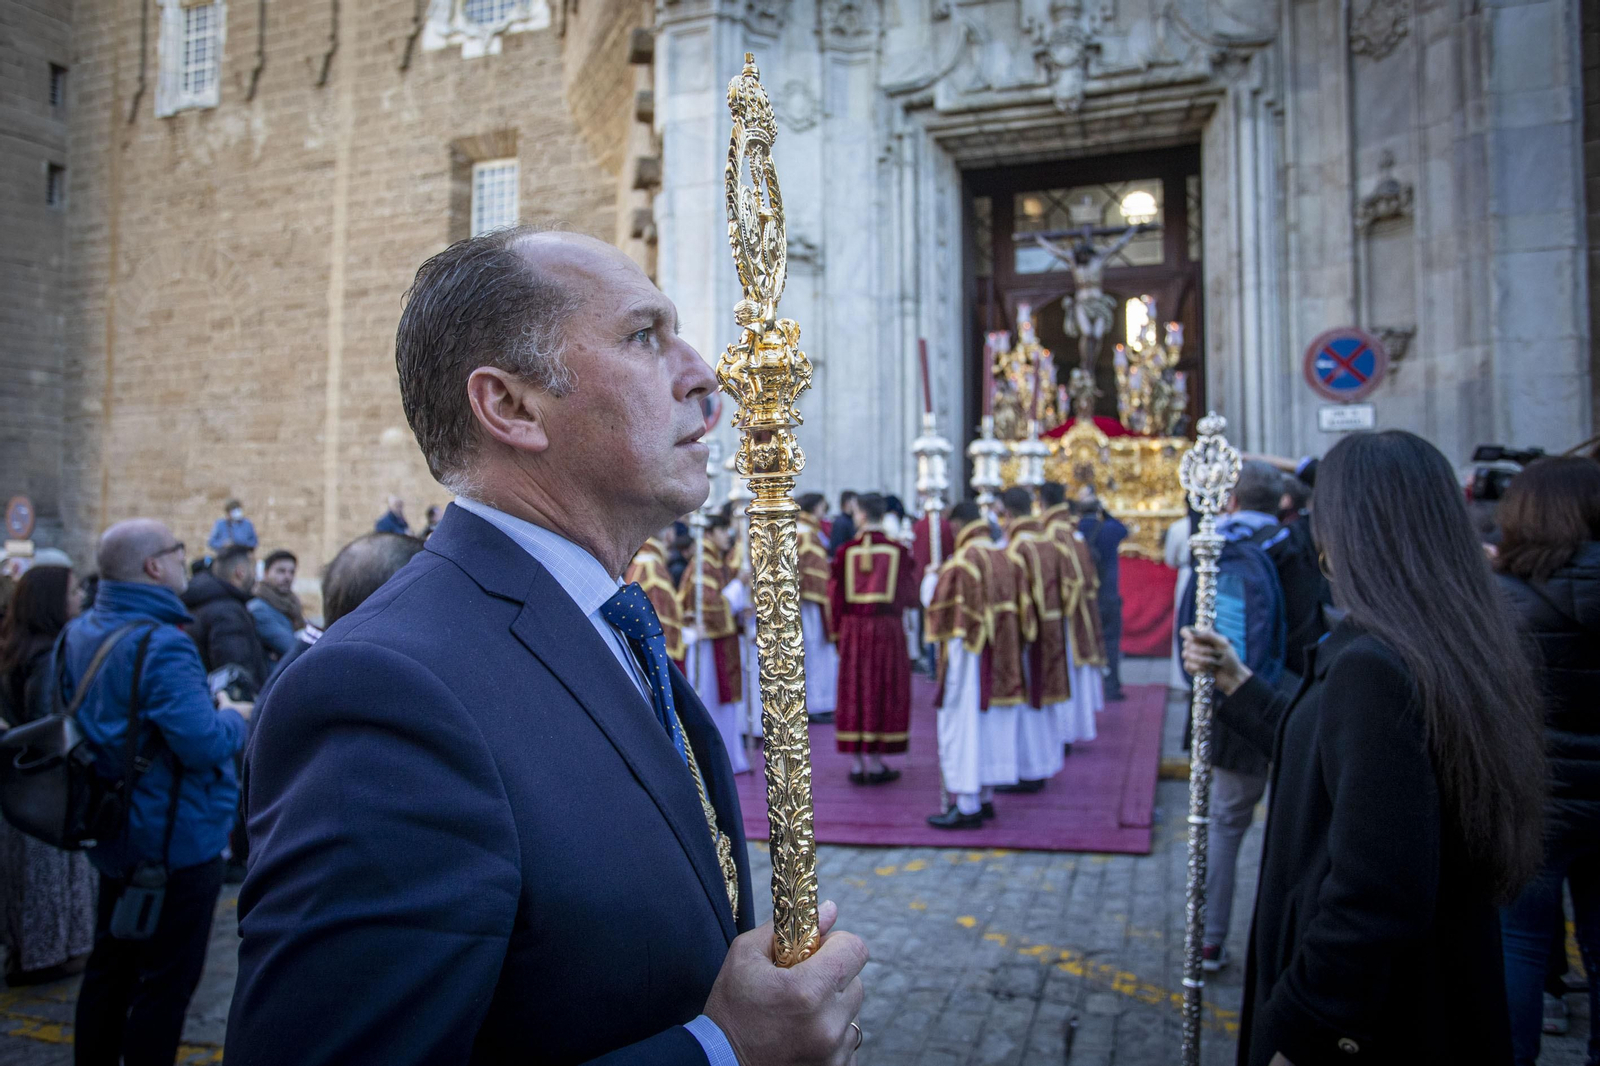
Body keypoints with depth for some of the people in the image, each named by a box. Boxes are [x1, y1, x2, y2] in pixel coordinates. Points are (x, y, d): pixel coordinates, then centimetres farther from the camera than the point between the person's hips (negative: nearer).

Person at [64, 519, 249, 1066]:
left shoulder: (79, 632, 3)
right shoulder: (161, 645, -26)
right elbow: (205, 743, -31)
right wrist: (235, 718, -10)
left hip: (112, 833, 9)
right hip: (177, 841, -9)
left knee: (110, 968, 22)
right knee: (167, 981, 5)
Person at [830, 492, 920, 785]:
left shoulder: (846, 551, -4)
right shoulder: (898, 551, -5)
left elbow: (835, 595, -2)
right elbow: (909, 596, -1)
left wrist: (839, 631, 10)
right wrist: (915, 571, 19)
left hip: (853, 630, 1)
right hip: (887, 629, -1)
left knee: (854, 692, 9)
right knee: (882, 692, 7)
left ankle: (856, 763, 12)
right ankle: (874, 762, 9)